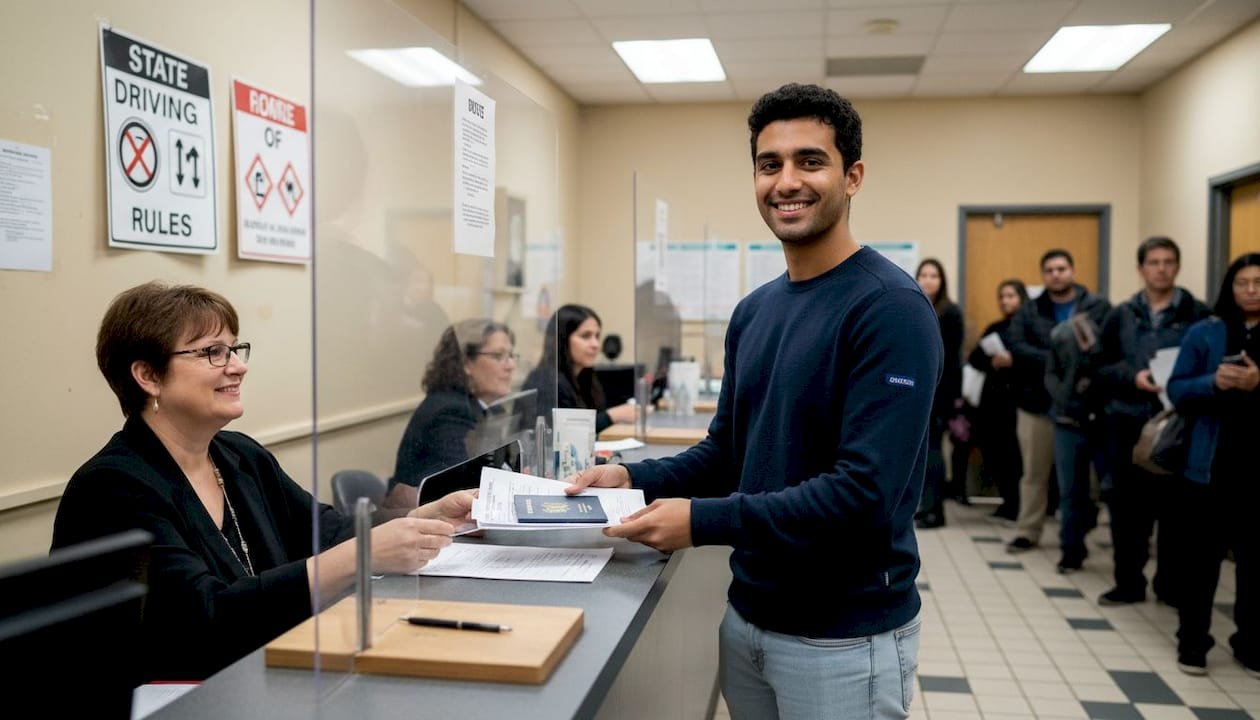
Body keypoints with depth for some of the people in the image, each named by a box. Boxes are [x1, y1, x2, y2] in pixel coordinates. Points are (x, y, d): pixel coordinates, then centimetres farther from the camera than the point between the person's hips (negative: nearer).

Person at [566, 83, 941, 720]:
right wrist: (634, 478, -5)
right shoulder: (753, 311, 7)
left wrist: (702, 522, -23)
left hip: (845, 637, -7)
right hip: (747, 616, 7)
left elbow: (865, 493, -25)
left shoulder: (889, 308, -18)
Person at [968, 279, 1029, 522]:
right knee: (992, 451, 4)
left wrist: (1012, 361, -22)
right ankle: (1009, 502, 18)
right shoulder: (994, 328, 20)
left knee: (1014, 454, -9)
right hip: (993, 397, 6)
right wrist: (991, 362, -10)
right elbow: (974, 358, 9)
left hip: (1018, 396, -6)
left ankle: (1017, 505, 3)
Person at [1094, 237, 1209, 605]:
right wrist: (1133, 377, -12)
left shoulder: (1198, 314, 2)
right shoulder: (1121, 315, 8)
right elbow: (1102, 368, 6)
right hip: (1128, 424, 2)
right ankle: (1129, 583, 19)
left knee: (1174, 506, 5)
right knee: (1127, 506, 7)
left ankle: (1172, 583, 19)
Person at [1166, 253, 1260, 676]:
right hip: (1210, 466, -1)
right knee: (1201, 558, 6)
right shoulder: (1205, 333, 2)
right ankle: (1192, 644, 18)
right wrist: (1213, 382, -18)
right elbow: (1177, 391, 0)